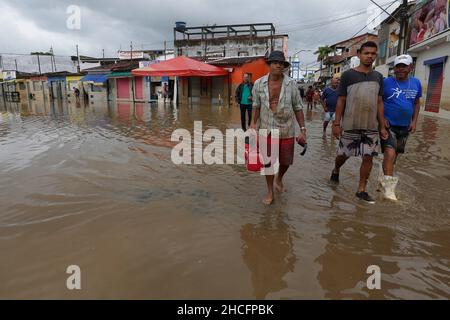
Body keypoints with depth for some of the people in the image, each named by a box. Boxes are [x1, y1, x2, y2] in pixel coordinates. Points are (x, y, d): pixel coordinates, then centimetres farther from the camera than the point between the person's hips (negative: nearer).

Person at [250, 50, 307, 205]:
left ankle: (279, 179, 45)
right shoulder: (259, 84, -3)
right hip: (267, 129, 0)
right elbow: (256, 106, 6)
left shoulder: (291, 84, -5)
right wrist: (253, 123, -6)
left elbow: (298, 108, 0)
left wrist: (303, 130, -3)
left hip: (287, 130, 0)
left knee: (286, 161, 12)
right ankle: (270, 193, 24)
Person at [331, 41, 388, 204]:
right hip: (350, 125, -3)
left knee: (368, 157, 2)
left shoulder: (378, 77, 9)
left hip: (371, 126, 3)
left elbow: (379, 103, 10)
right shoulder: (348, 75, -2)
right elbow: (341, 101, -3)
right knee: (343, 154, 9)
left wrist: (382, 126, 6)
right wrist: (337, 123, -8)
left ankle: (361, 190, 13)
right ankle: (336, 170, 41)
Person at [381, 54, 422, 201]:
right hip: (388, 125, -5)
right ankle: (389, 186, -17)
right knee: (390, 153, -20)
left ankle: (386, 180, 30)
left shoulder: (416, 83, 5)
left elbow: (417, 103, 15)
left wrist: (414, 122, 5)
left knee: (395, 155, 14)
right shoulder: (386, 82, -8)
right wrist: (381, 118, -13)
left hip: (405, 127, 5)